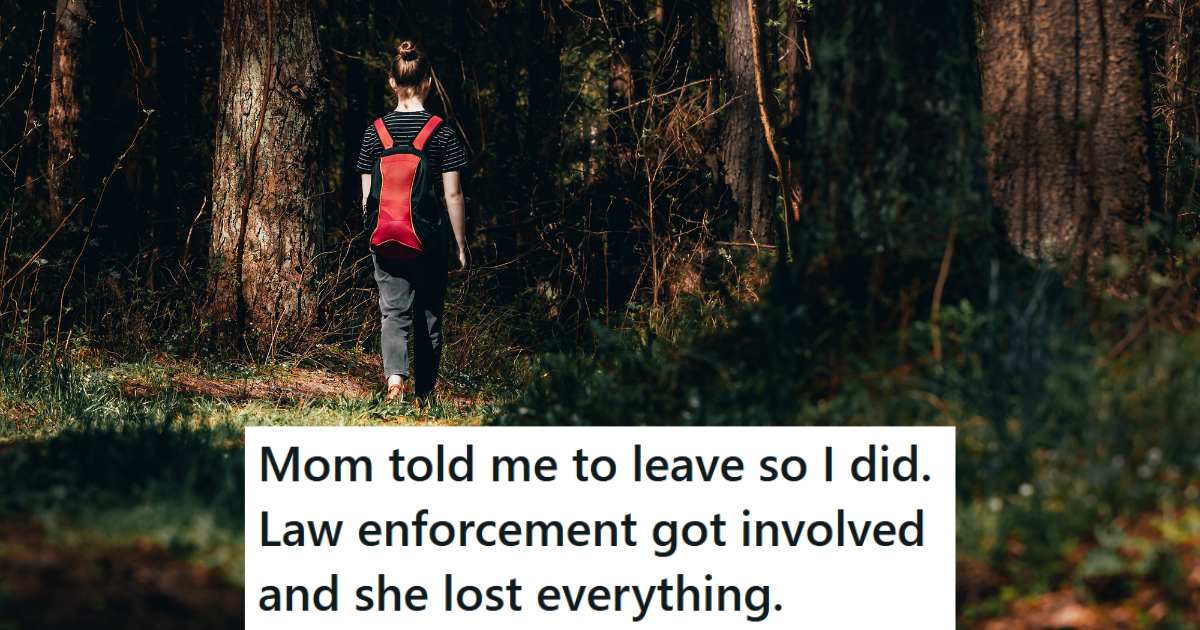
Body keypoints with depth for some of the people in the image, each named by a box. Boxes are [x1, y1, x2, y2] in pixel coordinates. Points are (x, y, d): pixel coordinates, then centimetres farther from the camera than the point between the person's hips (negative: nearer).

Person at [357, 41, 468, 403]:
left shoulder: (375, 132, 0)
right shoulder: (443, 133, -6)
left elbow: (368, 195, 3)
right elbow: (453, 195, -5)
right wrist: (461, 246, 3)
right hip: (430, 238, -1)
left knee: (394, 312, 1)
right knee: (429, 317, 11)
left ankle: (394, 374, -26)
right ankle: (424, 394, 18)